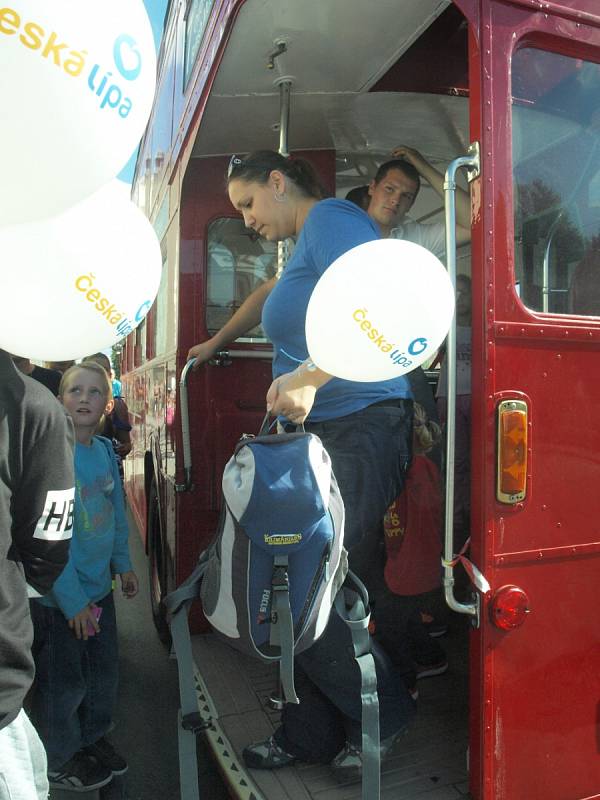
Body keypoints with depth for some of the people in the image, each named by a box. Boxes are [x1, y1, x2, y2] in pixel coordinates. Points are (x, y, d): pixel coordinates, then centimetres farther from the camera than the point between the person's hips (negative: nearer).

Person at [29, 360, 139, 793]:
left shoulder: (105, 450, -1)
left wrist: (123, 564, 12)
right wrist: (71, 599, -20)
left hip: (98, 585, 7)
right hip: (58, 596, -6)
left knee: (104, 671, 21)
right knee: (65, 681, 13)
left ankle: (93, 736, 47)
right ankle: (59, 761, 38)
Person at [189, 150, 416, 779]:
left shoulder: (329, 219, -4)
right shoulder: (303, 244, 27)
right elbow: (269, 297, 45)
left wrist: (308, 376, -29)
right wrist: (215, 344, 55)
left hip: (361, 427, -10)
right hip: (318, 433, 10)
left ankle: (380, 716, 16)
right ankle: (306, 735, 23)